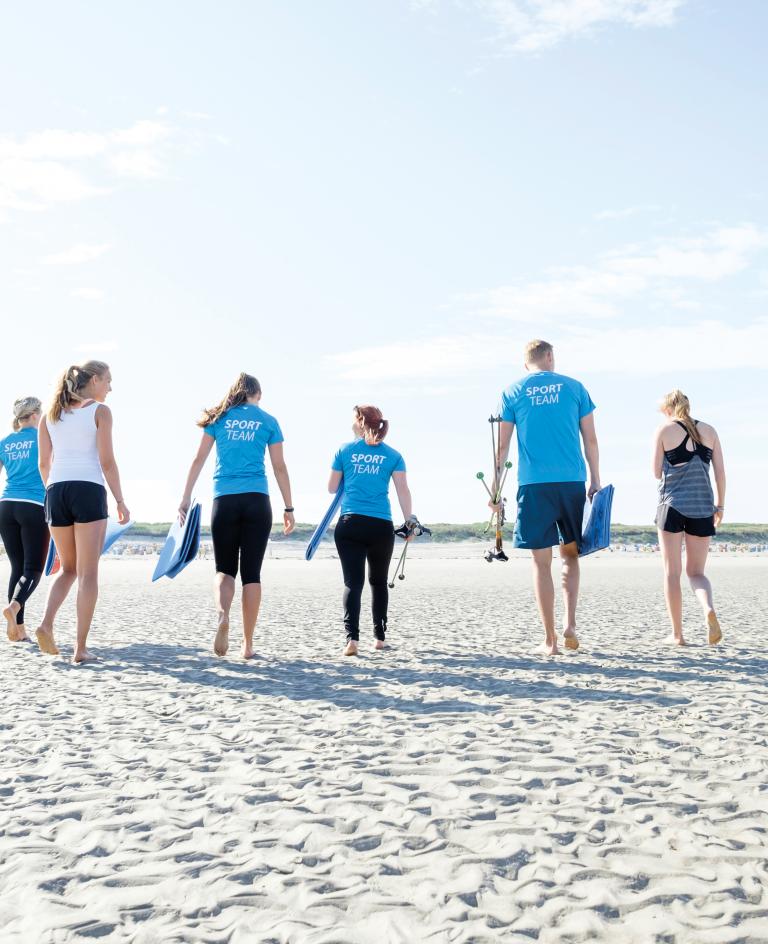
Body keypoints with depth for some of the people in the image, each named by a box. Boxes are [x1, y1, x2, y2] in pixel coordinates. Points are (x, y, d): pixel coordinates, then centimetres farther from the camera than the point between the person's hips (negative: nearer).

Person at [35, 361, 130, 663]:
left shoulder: (50, 414, 15)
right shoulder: (100, 411, 0)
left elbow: (44, 463, 14)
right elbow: (107, 462, -6)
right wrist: (120, 502, -1)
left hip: (56, 491, 5)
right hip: (89, 490, -5)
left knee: (68, 569, 18)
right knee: (88, 573, -1)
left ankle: (47, 623, -6)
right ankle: (81, 648, -3)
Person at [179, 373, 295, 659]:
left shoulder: (219, 417, 10)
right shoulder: (268, 421, 9)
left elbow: (198, 460, 6)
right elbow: (279, 467, 7)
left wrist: (185, 498, 9)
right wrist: (289, 509, 11)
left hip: (224, 501, 1)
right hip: (257, 501, -1)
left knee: (225, 568, 10)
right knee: (251, 572, 4)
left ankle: (222, 615, -21)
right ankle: (248, 644, 5)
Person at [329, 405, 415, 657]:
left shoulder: (345, 450, 7)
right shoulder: (392, 455, 8)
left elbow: (332, 488, 11)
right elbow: (403, 490, -2)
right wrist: (410, 521, -2)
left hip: (350, 524, -1)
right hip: (381, 525, 1)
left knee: (353, 582, -3)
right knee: (379, 581, 17)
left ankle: (352, 638, -18)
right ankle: (379, 636, 24)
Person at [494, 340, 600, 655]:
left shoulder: (512, 392, 6)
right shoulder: (574, 387, 8)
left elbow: (502, 446, 4)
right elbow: (590, 439, 7)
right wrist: (595, 482, 13)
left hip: (533, 485, -1)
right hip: (572, 482, 1)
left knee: (542, 562, 3)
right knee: (570, 555, 16)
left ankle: (550, 639, 5)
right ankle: (570, 623, 0)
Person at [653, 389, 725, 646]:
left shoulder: (665, 430, 1)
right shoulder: (709, 431, 9)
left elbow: (657, 473, 2)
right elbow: (720, 471, 7)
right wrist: (720, 505, 14)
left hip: (673, 504, -3)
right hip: (702, 507, 3)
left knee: (672, 572, 5)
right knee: (696, 572, 11)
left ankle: (677, 634, 5)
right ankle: (709, 608, -20)